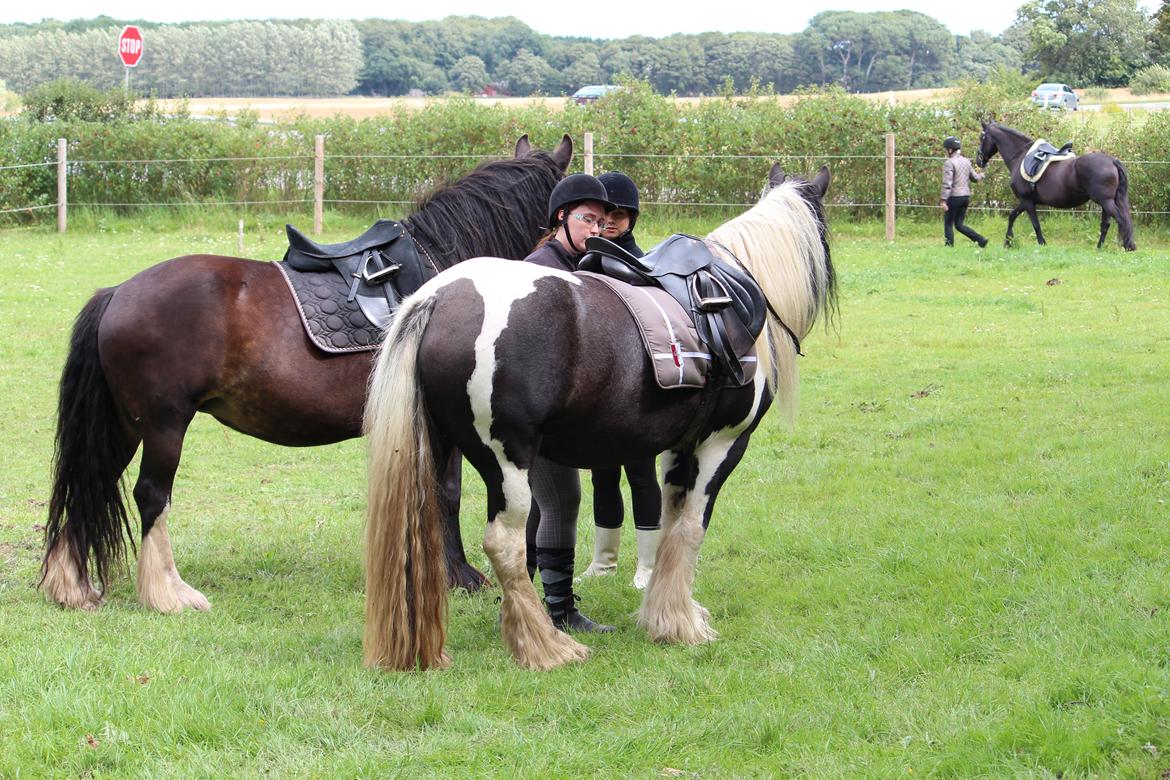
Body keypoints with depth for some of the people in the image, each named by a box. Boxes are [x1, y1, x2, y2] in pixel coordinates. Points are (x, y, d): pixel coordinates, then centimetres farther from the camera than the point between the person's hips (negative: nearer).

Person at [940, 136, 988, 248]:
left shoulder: (949, 163, -13)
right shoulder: (966, 161, 8)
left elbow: (947, 183, -20)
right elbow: (974, 177, 17)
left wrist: (943, 200, -23)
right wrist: (981, 176, 41)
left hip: (954, 197, -7)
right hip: (966, 196, 7)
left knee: (948, 224, 5)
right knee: (959, 225, 13)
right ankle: (980, 239, 2)